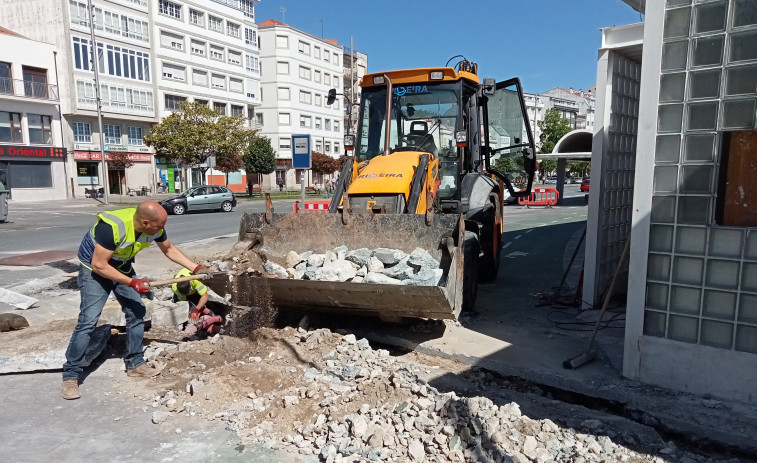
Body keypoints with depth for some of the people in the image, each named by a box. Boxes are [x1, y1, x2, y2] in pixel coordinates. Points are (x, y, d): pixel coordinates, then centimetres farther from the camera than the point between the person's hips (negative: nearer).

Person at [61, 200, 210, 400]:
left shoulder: (154, 227, -17)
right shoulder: (113, 226, -37)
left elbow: (169, 249, 2)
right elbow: (99, 265, -30)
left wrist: (196, 268, -5)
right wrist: (132, 282, -29)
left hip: (123, 268, 7)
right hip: (94, 269, -6)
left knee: (136, 312, 3)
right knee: (88, 320, -14)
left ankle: (134, 364, 16)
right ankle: (70, 376, -2)